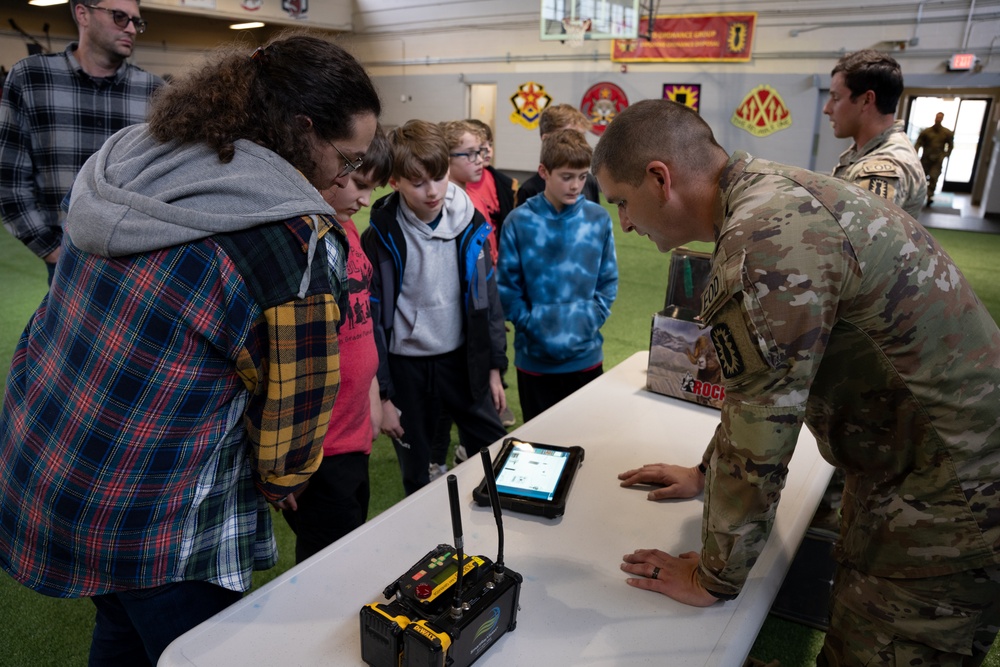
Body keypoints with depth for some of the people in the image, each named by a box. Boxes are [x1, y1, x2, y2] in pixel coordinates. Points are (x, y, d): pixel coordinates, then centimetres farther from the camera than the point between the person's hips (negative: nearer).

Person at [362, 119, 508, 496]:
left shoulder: (470, 225, -3)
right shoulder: (380, 238, -12)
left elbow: (488, 297, 5)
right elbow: (370, 319, -8)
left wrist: (494, 366, 5)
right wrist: (380, 393, -7)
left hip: (463, 359, 3)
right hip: (406, 367, -2)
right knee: (416, 474, 13)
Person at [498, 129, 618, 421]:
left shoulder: (599, 219, -1)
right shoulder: (519, 221, -8)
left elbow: (608, 281, 4)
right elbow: (507, 287, -5)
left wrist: (590, 321, -7)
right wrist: (532, 325, -11)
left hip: (586, 355, 2)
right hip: (535, 356, -1)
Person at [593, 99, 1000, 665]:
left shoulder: (765, 238, -29)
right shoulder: (773, 192, 3)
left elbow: (758, 434, -24)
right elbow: (758, 384, 13)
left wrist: (715, 580, -9)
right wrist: (708, 474, 19)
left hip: (947, 499, -9)